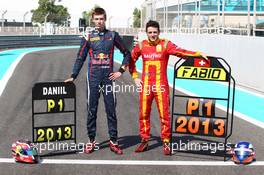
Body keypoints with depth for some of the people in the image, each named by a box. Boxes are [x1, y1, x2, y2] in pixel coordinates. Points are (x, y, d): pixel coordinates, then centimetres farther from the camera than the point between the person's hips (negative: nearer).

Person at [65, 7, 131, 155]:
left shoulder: (113, 35, 6)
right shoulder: (88, 37, 6)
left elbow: (127, 54, 12)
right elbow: (80, 58, 7)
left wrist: (121, 71, 4)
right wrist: (73, 76, 1)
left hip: (108, 78, 0)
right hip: (93, 78, 0)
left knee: (111, 110, 1)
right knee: (92, 110, 4)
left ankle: (113, 141, 10)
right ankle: (92, 141, 14)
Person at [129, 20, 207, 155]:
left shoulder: (165, 44, -3)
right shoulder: (141, 45, 6)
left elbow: (180, 52, -17)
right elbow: (131, 60, 18)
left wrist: (198, 54, -31)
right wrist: (135, 77, 10)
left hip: (161, 86, -2)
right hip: (145, 85, 3)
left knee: (164, 114, -3)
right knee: (144, 113, 8)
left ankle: (166, 142, 8)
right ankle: (144, 141, 21)